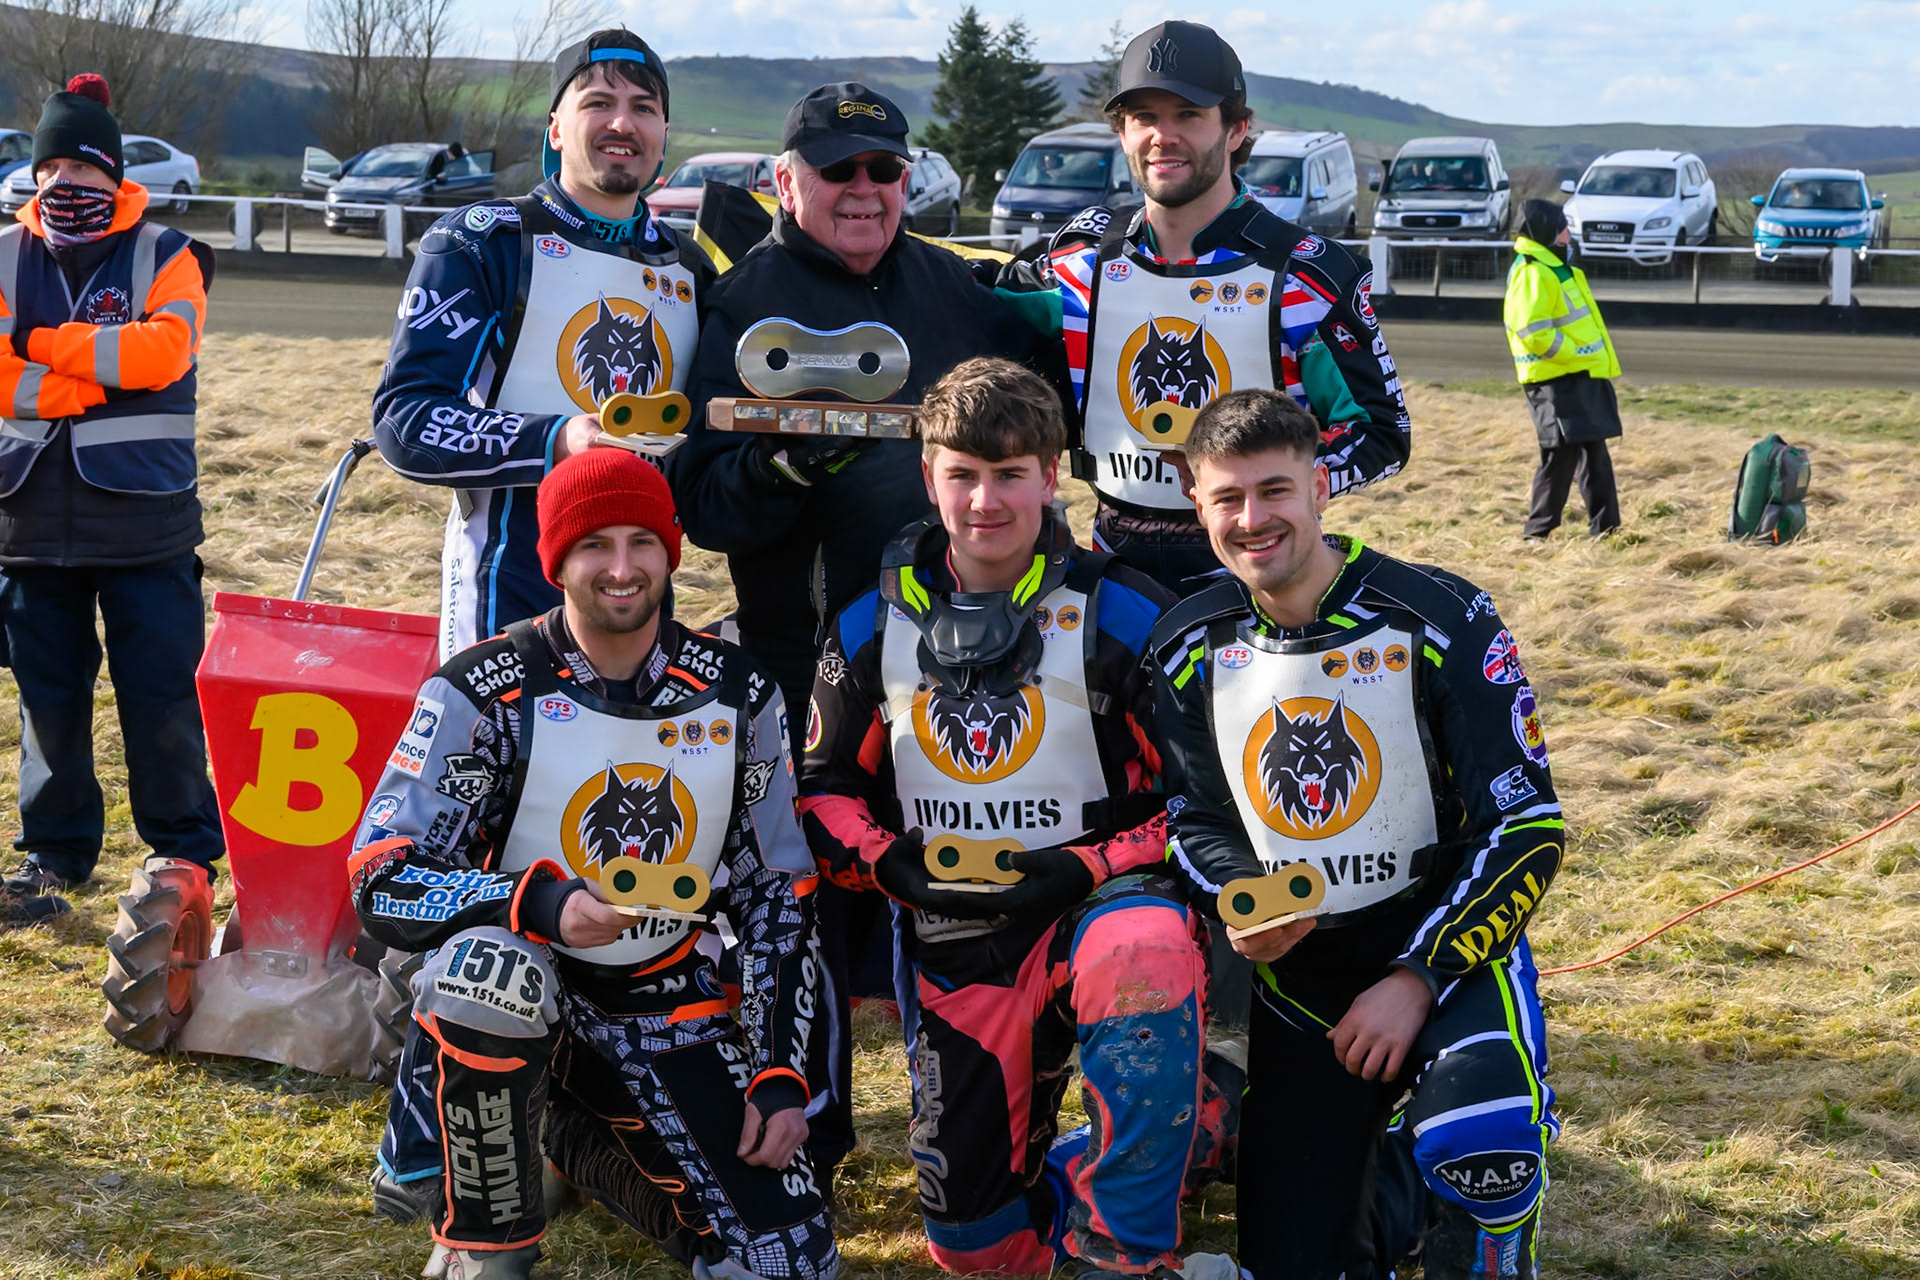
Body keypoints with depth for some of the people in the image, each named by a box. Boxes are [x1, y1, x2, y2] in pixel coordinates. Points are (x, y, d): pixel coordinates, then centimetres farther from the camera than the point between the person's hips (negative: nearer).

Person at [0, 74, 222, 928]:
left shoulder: (164, 256, 0)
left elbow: (163, 350, -18)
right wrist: (105, 376, -17)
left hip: (144, 514, -3)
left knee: (159, 689, 0)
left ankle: (185, 850, 12)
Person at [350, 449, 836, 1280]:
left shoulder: (737, 698, -2)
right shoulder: (484, 692, -12)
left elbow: (777, 895, 6)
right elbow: (379, 882, -18)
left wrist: (782, 1074, -2)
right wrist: (540, 905, -35)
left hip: (668, 1010, 3)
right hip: (528, 995, -3)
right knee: (488, 964, -39)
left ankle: (584, 1144, 22)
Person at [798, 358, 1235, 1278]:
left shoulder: (1121, 616, -8)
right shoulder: (874, 627, 2)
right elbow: (825, 786, 12)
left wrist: (1087, 869, -18)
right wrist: (892, 863, -7)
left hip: (1101, 896, -3)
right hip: (957, 937, 3)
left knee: (1144, 956, -42)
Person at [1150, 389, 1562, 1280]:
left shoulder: (1439, 622, -13)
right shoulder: (1191, 648, -1)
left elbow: (1527, 828, -12)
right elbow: (1195, 818, 9)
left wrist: (1419, 977, -20)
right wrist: (1236, 903, -15)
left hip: (1445, 939, -3)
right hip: (1295, 966, 4)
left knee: (1482, 1142, -35)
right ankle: (1376, 1152, 33)